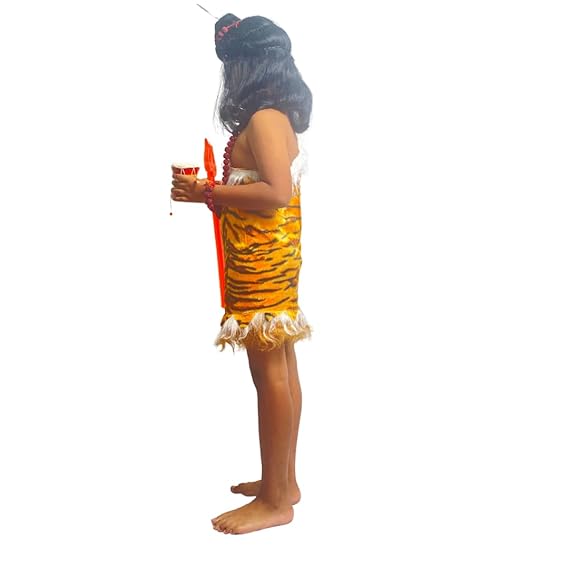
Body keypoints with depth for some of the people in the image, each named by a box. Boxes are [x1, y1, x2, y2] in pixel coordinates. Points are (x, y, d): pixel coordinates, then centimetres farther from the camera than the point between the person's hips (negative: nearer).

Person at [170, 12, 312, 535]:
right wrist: (215, 193, 20)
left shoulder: (262, 119, -13)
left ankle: (275, 501, 5)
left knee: (269, 371, -5)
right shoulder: (280, 117, 15)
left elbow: (277, 192, -24)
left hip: (261, 261, -10)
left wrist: (207, 193, -18)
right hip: (275, 256, 10)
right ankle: (283, 481, 24)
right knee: (282, 368, 13)